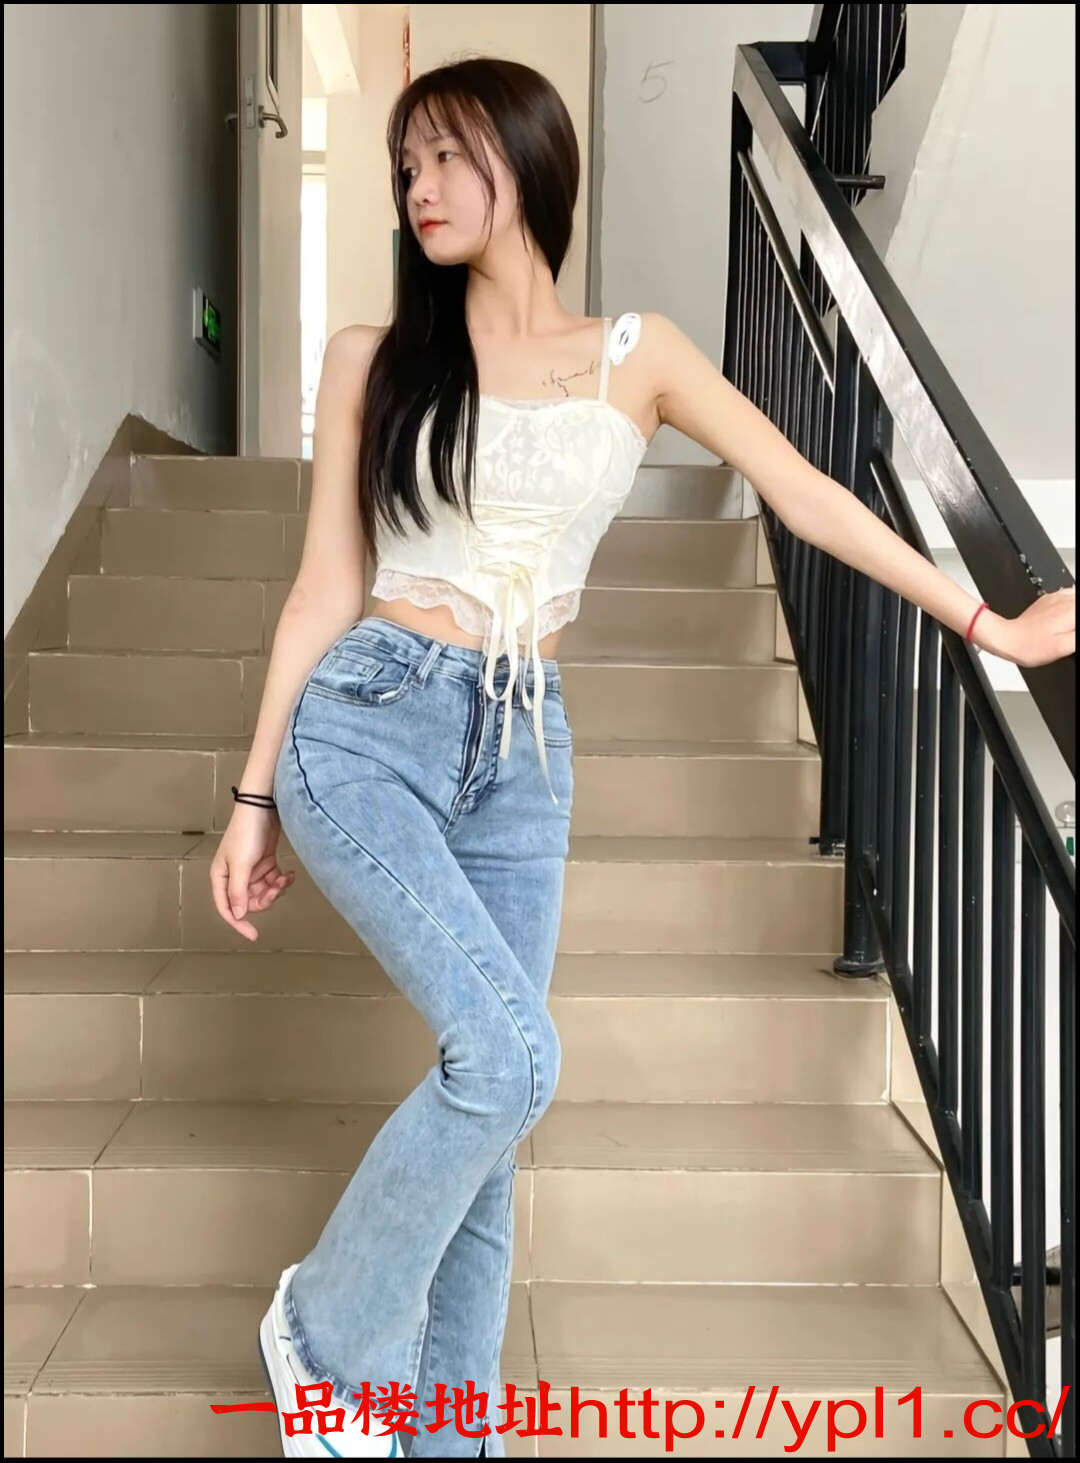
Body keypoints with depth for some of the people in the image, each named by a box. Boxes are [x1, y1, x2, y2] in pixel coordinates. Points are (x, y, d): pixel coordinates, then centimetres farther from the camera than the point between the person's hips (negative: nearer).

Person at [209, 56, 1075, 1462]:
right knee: (510, 1059, -18)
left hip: (520, 754, 2)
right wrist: (256, 794, 6)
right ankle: (329, 1329, 8)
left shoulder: (637, 355, 8)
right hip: (366, 722, -2)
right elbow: (325, 588, 6)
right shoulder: (372, 361, 5)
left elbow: (808, 496, 9)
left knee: (491, 1088, 5)